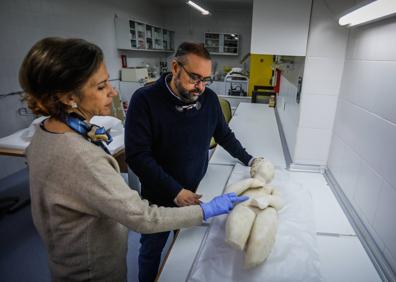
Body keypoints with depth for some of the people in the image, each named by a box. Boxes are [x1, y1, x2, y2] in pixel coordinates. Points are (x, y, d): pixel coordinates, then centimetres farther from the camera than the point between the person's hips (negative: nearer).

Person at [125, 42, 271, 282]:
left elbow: (224, 135, 10)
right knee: (152, 250, 19)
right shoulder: (145, 100, -20)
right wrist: (175, 192, -26)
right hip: (160, 198, -3)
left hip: (196, 192, 3)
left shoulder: (209, 98, -6)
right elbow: (137, 155, -23)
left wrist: (248, 159, 8)